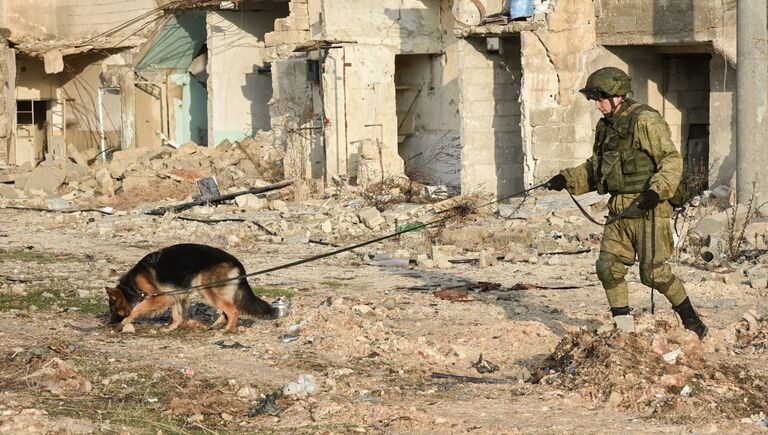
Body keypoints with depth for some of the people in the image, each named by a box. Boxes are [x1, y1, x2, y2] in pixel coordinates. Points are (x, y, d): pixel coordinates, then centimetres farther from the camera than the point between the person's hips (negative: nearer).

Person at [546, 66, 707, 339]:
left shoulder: (645, 121, -11)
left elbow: (672, 161, -15)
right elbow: (594, 167, 24)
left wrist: (656, 191, -27)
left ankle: (692, 322, 11)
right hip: (619, 213, 8)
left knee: (654, 272, -7)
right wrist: (567, 179, 9)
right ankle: (624, 331, 6)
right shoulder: (605, 127, 15)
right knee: (608, 267, -1)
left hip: (646, 210, -8)